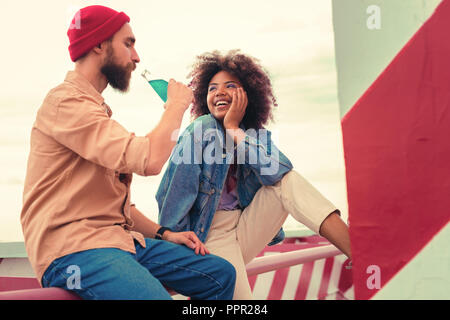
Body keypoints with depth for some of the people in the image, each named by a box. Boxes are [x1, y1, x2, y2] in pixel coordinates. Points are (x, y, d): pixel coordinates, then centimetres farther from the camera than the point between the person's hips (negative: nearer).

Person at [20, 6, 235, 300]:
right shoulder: (66, 102, -10)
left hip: (118, 239, 9)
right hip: (73, 247, -9)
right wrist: (177, 104, -5)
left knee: (222, 274, 1)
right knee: (156, 295, -33)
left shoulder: (95, 108, 23)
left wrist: (163, 233, 12)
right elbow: (150, 160, -22)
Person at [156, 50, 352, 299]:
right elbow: (178, 193, -15)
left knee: (288, 180, -16)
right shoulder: (201, 131, -11)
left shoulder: (257, 135, 5)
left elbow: (275, 172, -18)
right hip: (211, 237, -5)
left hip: (246, 230, 6)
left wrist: (233, 128, -14)